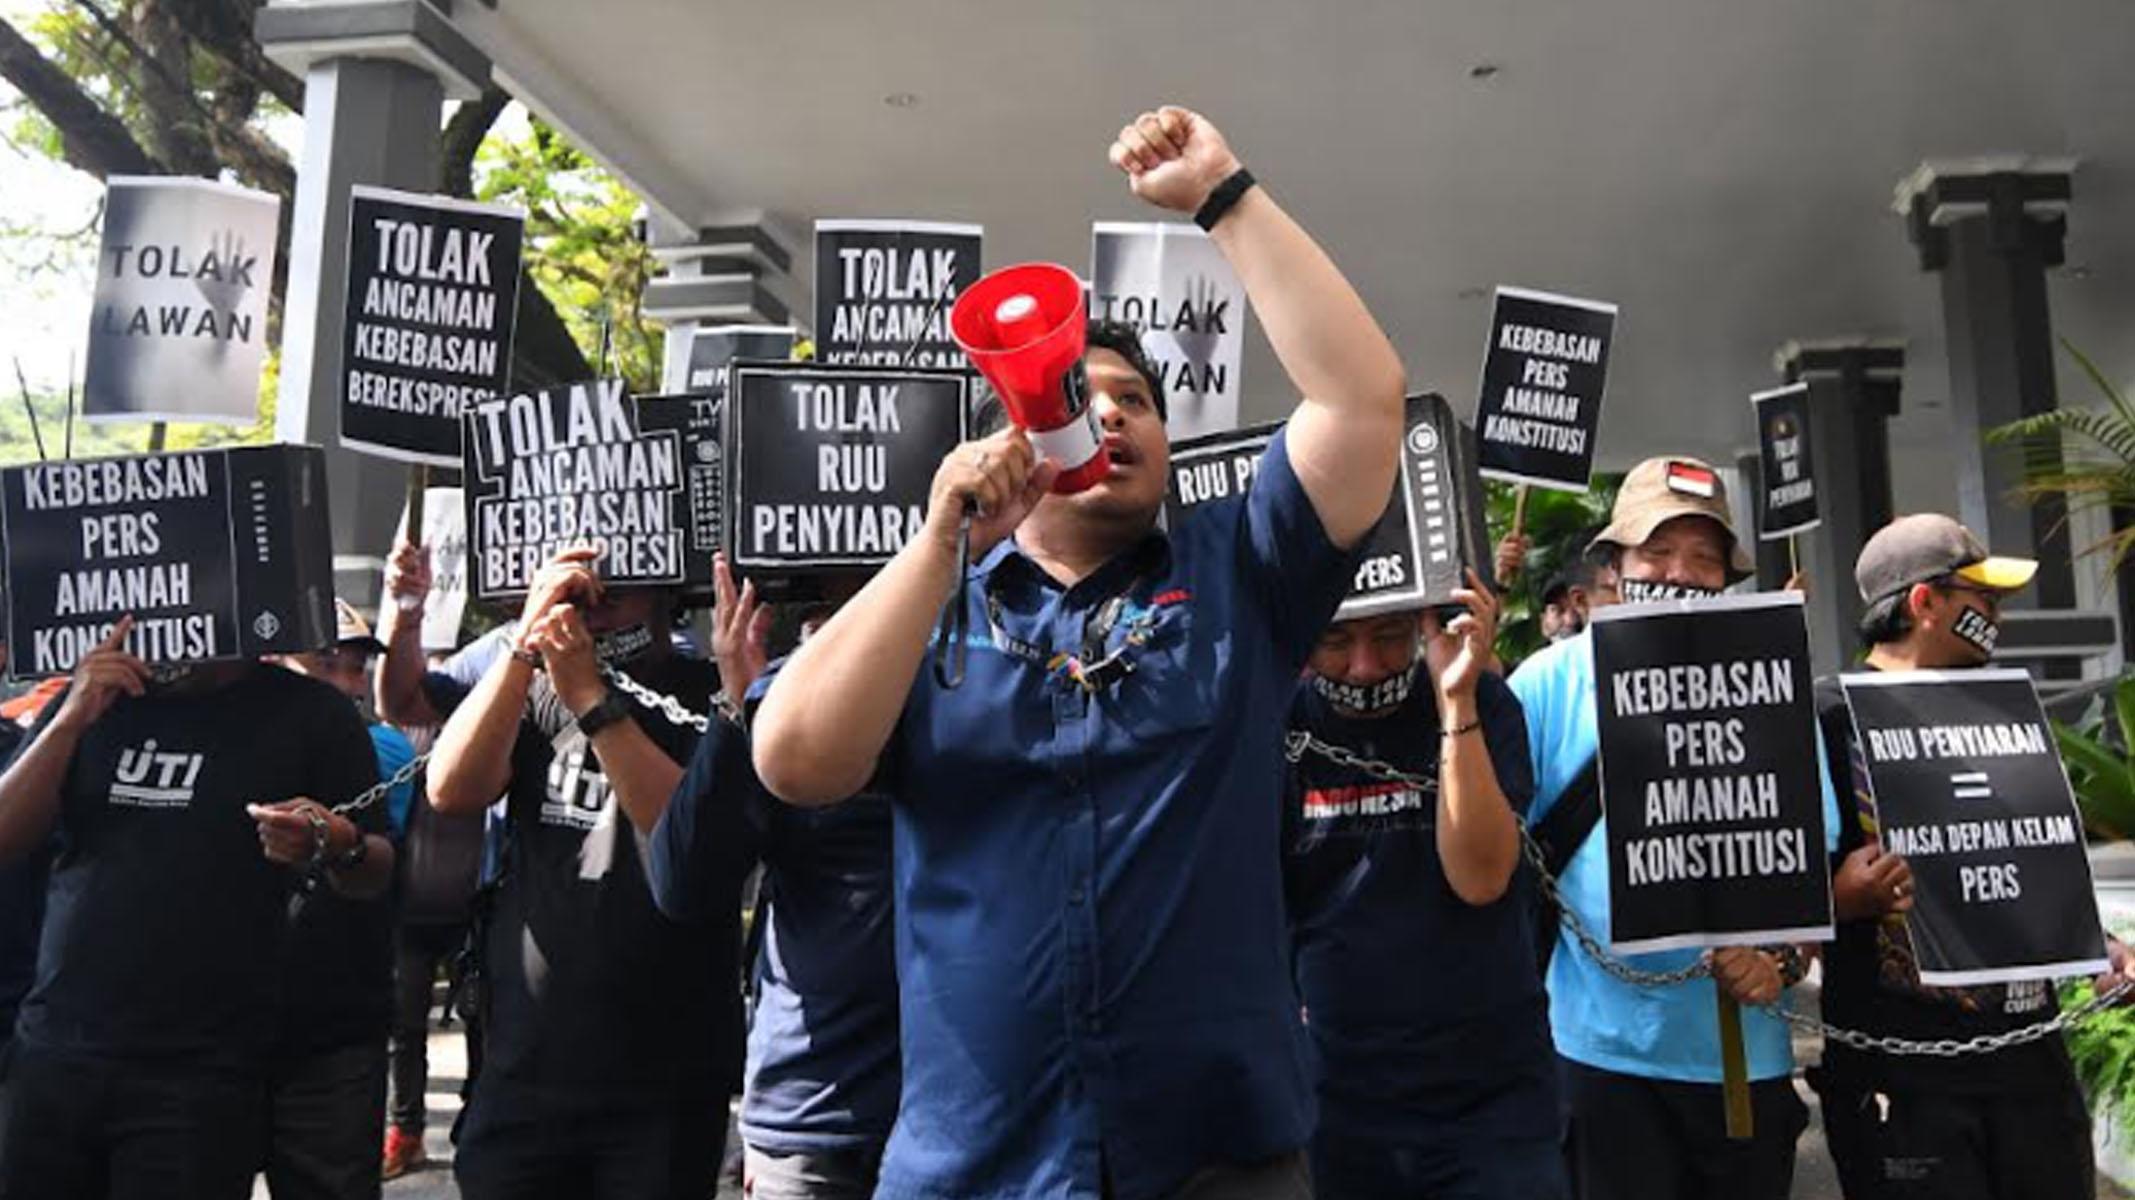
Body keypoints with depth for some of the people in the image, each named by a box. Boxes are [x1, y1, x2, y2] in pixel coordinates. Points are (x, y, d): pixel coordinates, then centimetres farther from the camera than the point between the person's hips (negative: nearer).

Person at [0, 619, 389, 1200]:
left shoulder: (308, 712, -1)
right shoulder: (94, 699, 11)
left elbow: (377, 875, 1)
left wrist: (336, 846, -22)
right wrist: (73, 718, -8)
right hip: (54, 1049, 4)